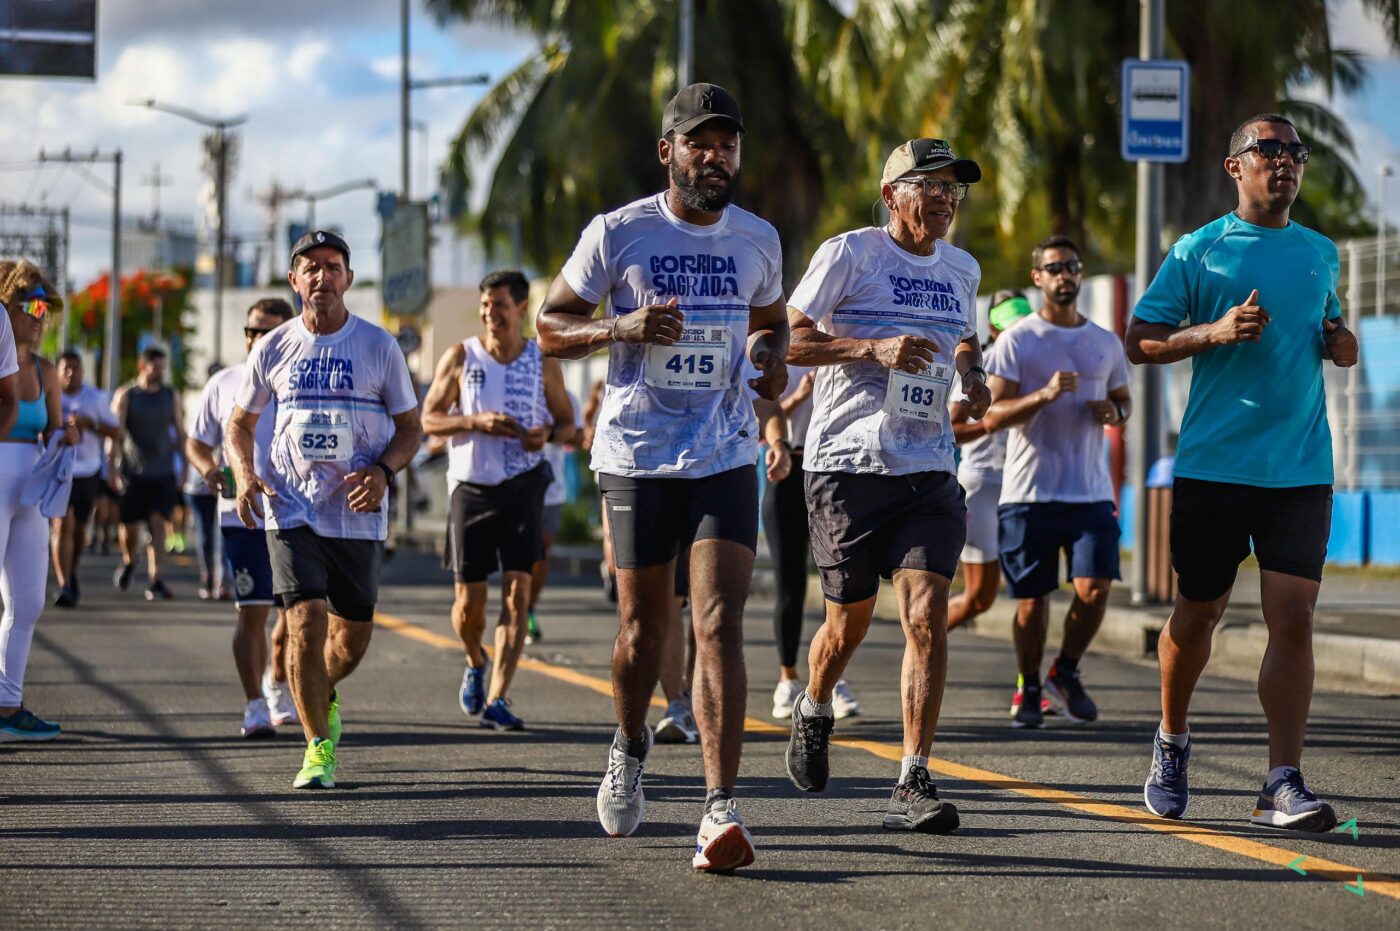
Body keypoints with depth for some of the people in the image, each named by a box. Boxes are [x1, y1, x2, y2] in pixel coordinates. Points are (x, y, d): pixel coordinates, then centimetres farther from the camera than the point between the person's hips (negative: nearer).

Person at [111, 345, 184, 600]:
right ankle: (128, 562, 32)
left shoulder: (171, 396, 10)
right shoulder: (125, 395, 2)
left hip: (163, 474, 1)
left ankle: (155, 580, -16)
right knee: (130, 527, 1)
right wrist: (111, 468, -8)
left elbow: (180, 433, 15)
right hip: (133, 473, -1)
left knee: (158, 524, -12)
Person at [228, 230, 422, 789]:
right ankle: (318, 747, -6)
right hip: (292, 508, -1)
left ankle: (323, 697, 41)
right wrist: (244, 474, -6)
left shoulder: (378, 346, 1)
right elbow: (239, 424, 14)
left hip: (358, 513, 1)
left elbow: (409, 428, 6)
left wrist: (383, 470, -14)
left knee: (353, 635, 8)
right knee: (306, 621, -15)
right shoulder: (273, 349, 4)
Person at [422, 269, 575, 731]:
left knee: (517, 591, -11)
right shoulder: (461, 357, 2)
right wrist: (476, 422, -15)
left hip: (523, 485, 0)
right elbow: (428, 418, 2)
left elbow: (567, 422, 12)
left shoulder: (543, 362, 4)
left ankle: (496, 700, -10)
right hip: (471, 486, 0)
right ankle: (475, 663, 35)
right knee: (468, 602, 2)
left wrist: (548, 435, -12)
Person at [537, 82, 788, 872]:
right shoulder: (619, 234, -4)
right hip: (636, 456, -1)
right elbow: (550, 326, 2)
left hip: (726, 457, 1)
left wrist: (772, 357, 1)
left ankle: (721, 808, -18)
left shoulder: (758, 240, 6)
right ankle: (631, 746, 41)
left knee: (721, 623, -13)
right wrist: (623, 328, -17)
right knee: (644, 625, 10)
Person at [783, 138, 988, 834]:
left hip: (928, 468, 4)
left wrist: (972, 373, 9)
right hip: (848, 461, -4)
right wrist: (875, 347, -18)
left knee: (927, 613, -12)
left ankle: (912, 785, -11)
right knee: (851, 620, 6)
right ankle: (813, 713, 40)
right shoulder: (849, 254, -4)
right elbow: (788, 339, -6)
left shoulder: (962, 269, 14)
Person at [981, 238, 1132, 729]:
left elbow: (1124, 398, 24)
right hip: (1030, 491, -2)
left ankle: (1065, 675, 13)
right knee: (1032, 599, 3)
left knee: (1094, 588, -11)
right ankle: (1027, 690, 21)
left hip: (1091, 491, 3)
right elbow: (992, 415, -7)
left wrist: (1114, 413, 0)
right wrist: (1044, 395, -22)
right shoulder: (1016, 342, -1)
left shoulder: (1106, 343, 12)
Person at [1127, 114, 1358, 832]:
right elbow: (1139, 341, -1)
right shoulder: (1199, 252, 2)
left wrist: (1342, 344, 4)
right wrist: (1216, 331, -16)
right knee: (1197, 613, 8)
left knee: (1292, 617, -9)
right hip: (1212, 467, -2)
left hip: (1301, 470, 2)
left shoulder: (1321, 254, 14)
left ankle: (1282, 784, -10)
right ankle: (1171, 741, 33)